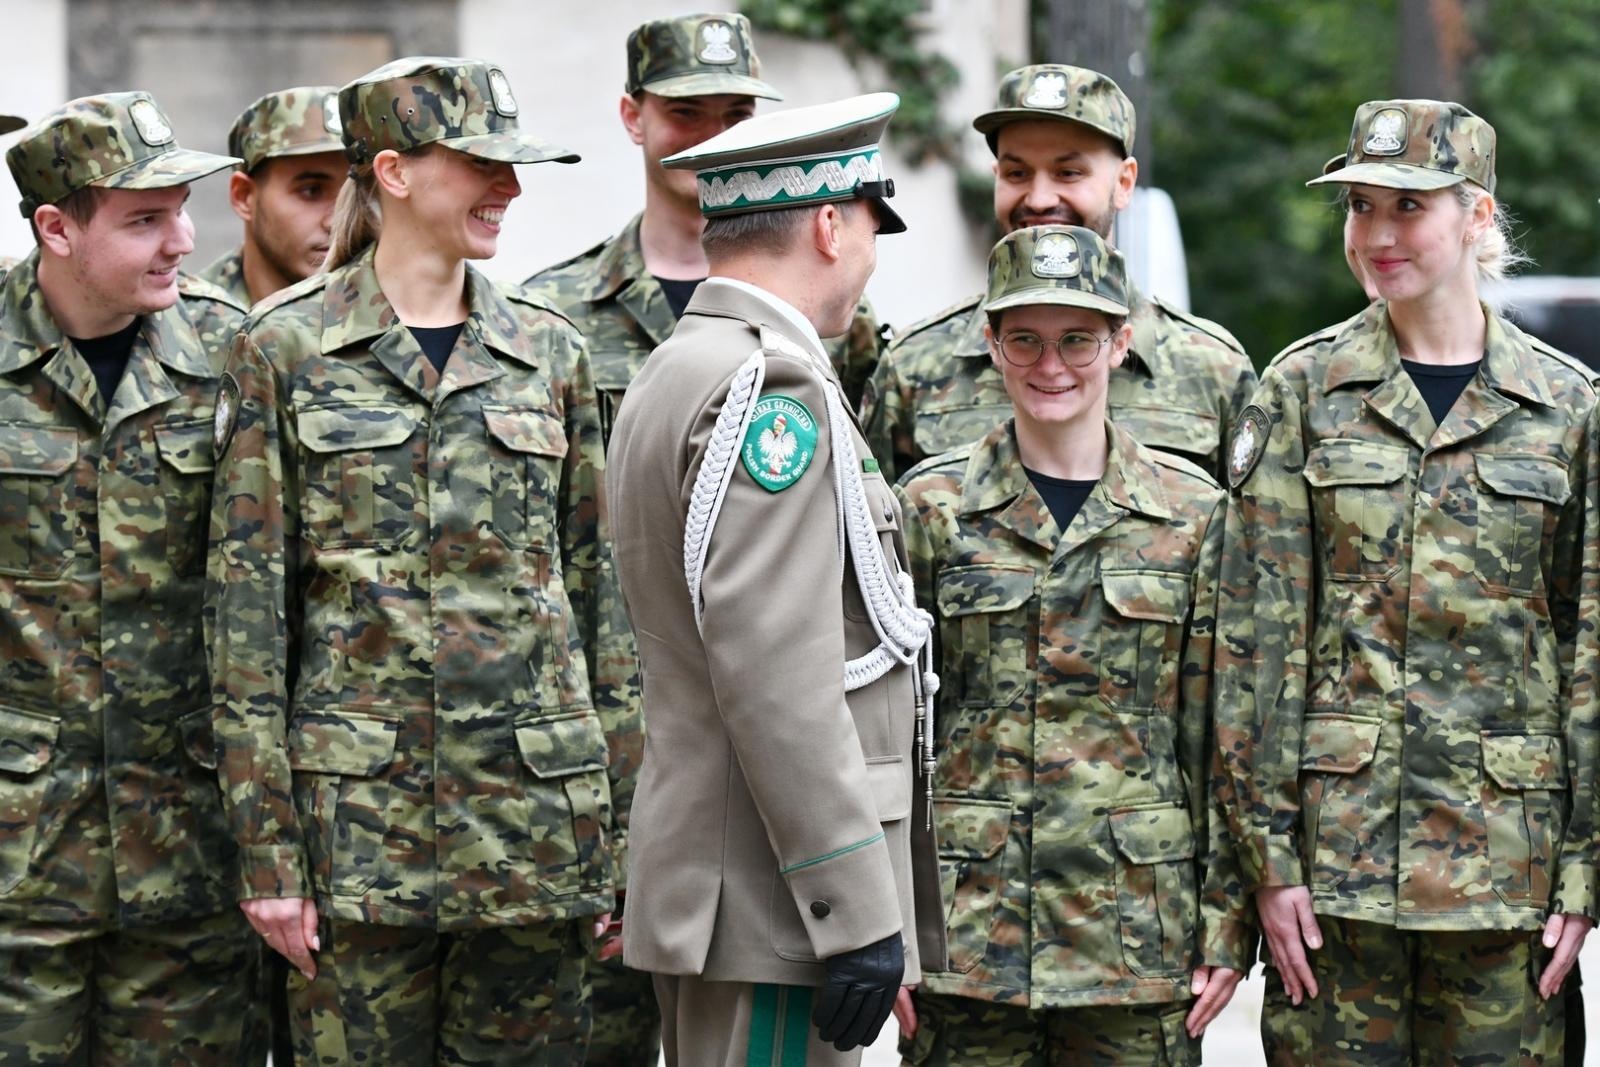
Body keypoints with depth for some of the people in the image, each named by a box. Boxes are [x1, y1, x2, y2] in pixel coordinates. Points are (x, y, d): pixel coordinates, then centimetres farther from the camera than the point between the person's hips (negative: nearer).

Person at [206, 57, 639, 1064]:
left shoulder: (547, 350, 11)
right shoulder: (285, 352, 1)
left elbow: (598, 576, 12)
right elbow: (248, 604, -2)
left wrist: (619, 825, 7)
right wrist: (267, 846, -7)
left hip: (534, 813, 3)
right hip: (361, 810, -3)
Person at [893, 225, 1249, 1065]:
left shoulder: (1192, 511, 4)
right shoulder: (931, 507, 3)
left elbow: (1222, 735, 5)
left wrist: (1227, 925, 0)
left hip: (1139, 926, 0)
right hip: (970, 923, 0)